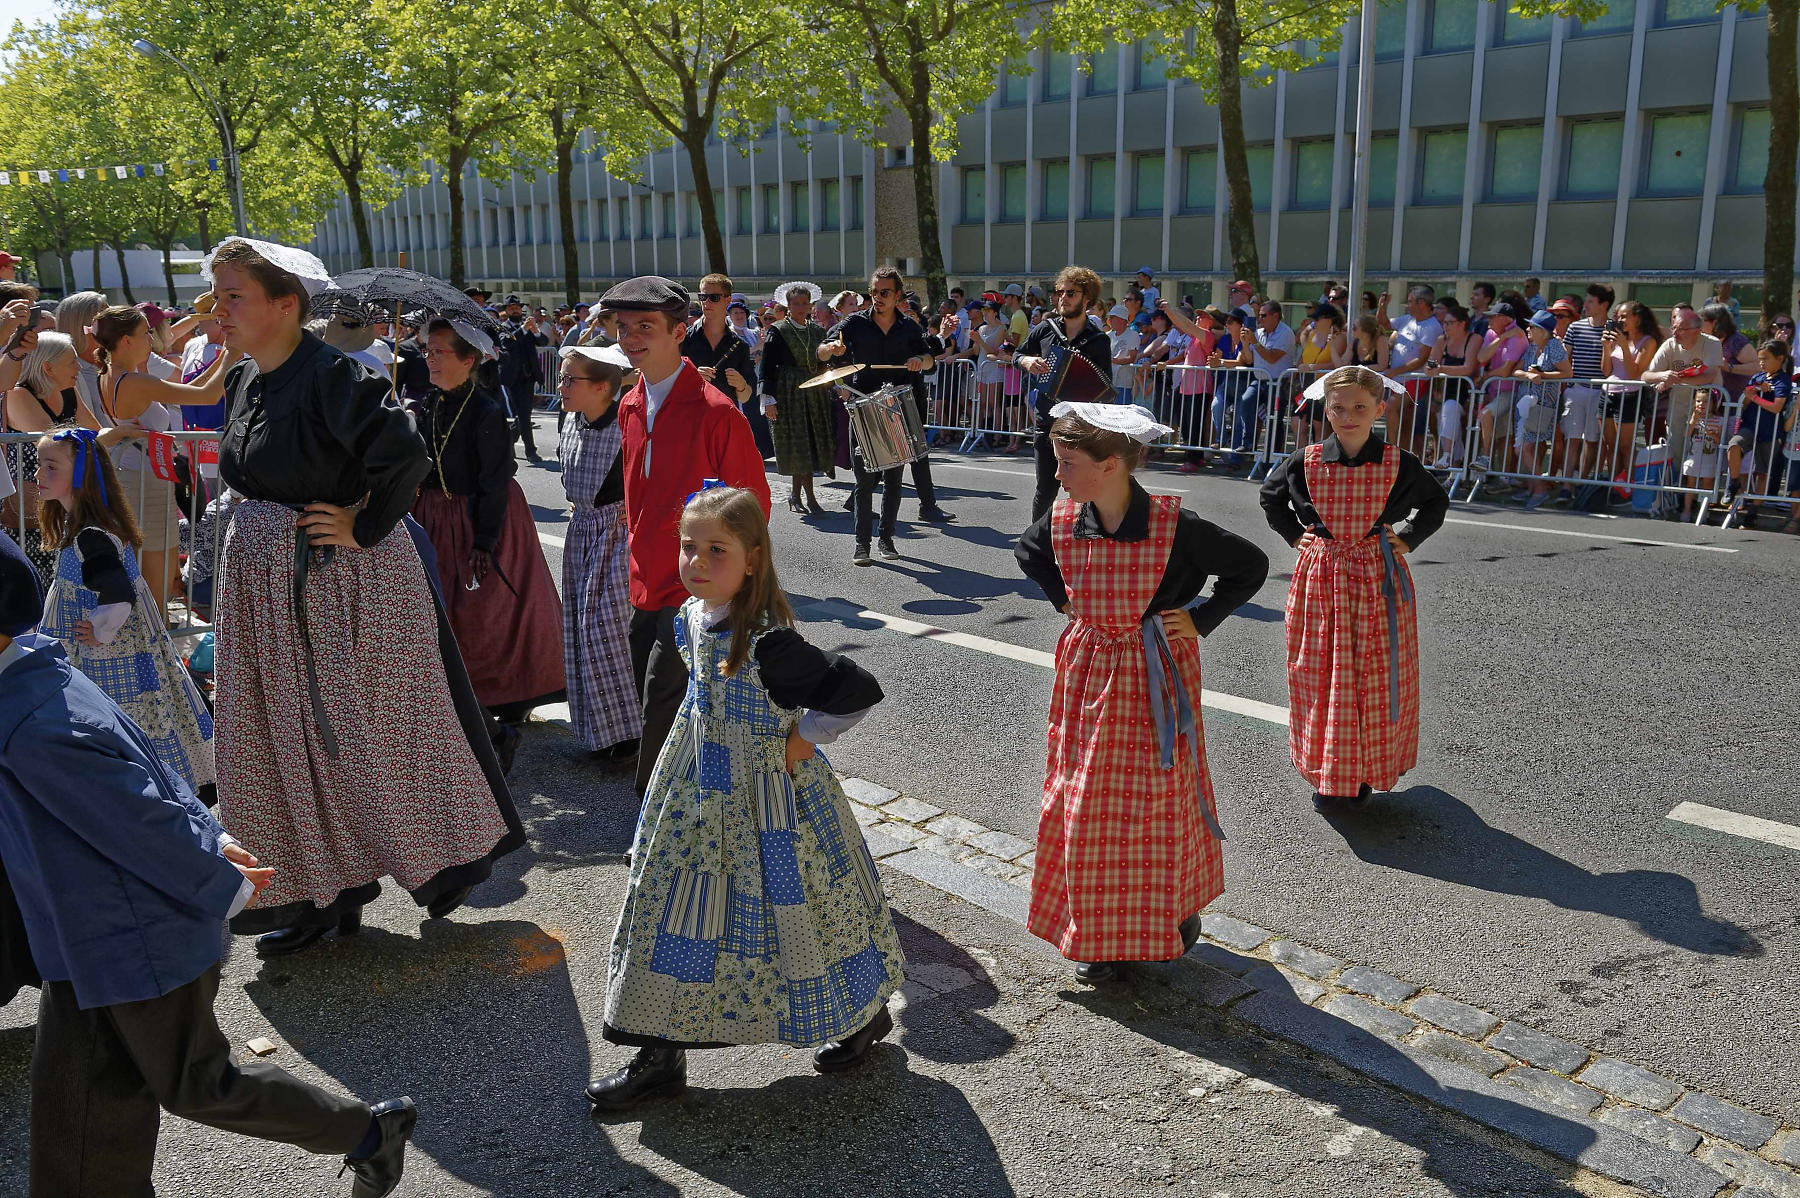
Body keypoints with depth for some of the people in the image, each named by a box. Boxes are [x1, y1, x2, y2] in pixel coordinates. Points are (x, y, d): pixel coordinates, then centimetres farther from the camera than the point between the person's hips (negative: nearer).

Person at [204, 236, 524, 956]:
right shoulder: (243, 382, 8)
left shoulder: (330, 376, -19)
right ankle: (325, 892, 28)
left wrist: (363, 529, -22)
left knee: (371, 725, 4)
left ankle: (445, 859, 25)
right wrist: (260, 532, 13)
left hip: (344, 581, -9)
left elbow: (405, 453, -32)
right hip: (267, 586, 9)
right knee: (288, 736, 14)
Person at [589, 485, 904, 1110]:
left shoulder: (767, 643, -27)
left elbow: (859, 688, -26)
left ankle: (866, 1012, 35)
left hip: (765, 799, -7)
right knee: (675, 912, 11)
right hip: (700, 796, 8)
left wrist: (802, 741, -18)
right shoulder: (691, 617, -2)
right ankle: (661, 1054, 26)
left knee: (781, 911, 8)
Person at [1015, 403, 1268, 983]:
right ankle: (1098, 934, 24)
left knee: (1160, 799, 7)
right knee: (1087, 805, 8)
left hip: (1157, 677, -3)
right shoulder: (1061, 523, -8)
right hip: (1089, 670, 4)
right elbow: (1027, 553, 17)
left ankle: (1174, 906, 32)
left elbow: (1252, 565, -6)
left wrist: (1201, 620, -9)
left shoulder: (1175, 526, -19)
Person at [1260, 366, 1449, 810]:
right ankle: (1326, 775, 19)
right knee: (1320, 676, 5)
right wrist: (1295, 535, 8)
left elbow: (1436, 501, 15)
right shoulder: (1306, 463, -4)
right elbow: (1271, 494, 17)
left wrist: (1407, 540, 4)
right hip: (1320, 577, 1)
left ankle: (1366, 772, 21)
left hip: (1379, 579, 0)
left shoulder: (1399, 465, -5)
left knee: (1378, 679, 4)